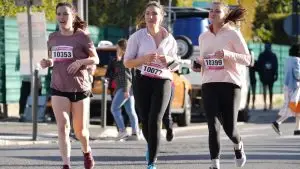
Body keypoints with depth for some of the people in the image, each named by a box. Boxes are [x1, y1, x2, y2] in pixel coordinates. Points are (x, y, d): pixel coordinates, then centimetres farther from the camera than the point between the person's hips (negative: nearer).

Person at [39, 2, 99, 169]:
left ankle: (87, 151, 40)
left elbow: (95, 59, -3)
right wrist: (48, 63, -4)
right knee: (62, 126, -15)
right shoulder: (53, 38, 6)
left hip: (80, 88, -2)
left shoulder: (82, 36, -6)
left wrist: (80, 62, -21)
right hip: (59, 88, 2)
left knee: (80, 130, 8)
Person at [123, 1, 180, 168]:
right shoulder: (137, 37, 0)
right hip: (142, 81, 0)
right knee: (145, 121, 5)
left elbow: (176, 65, 15)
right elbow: (127, 62, 0)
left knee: (155, 121, -14)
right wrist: (144, 59, -18)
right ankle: (151, 146, 39)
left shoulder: (169, 39, 6)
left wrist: (169, 61, -9)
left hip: (163, 82, 0)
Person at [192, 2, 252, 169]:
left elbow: (248, 59, -4)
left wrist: (227, 54, -20)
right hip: (209, 85, 3)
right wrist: (198, 64, 3)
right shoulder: (203, 37, 12)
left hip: (230, 84, -3)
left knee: (229, 128, -3)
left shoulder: (233, 34, -2)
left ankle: (238, 145, 31)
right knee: (213, 126, -10)